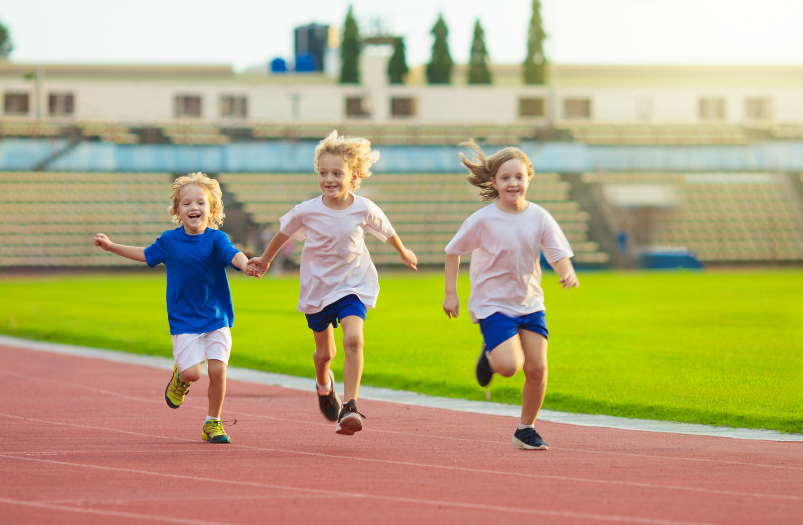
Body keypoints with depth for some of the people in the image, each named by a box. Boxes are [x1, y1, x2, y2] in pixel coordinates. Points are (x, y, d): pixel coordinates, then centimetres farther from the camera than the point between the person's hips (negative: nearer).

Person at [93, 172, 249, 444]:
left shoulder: (216, 239, -7)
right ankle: (179, 376, 25)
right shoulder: (169, 240, 1)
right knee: (192, 372, -13)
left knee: (217, 370, -9)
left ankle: (213, 423, 11)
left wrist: (246, 263, -50)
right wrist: (111, 246, 25)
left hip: (216, 319, 0)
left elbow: (233, 254, -27)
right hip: (183, 319, 0)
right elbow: (147, 255, 21)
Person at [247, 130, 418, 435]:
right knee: (325, 351, 13)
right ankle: (323, 384, 49)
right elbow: (284, 233, 5)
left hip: (353, 285, -1)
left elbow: (387, 232, 8)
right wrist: (265, 260, 19)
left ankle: (349, 406, -22)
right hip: (317, 287, 1)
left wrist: (404, 254, 26)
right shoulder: (307, 211, -16)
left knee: (353, 339, -24)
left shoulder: (364, 210, -14)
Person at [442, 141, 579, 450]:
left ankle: (526, 429, 17)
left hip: (530, 303, 4)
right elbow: (453, 252, 0)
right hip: (493, 304, -4)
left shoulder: (539, 217, -4)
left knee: (537, 369, -3)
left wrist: (567, 273, -26)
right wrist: (450, 293, -2)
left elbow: (559, 254, -3)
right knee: (510, 365, -21)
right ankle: (489, 356, 16)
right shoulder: (483, 220, -12)